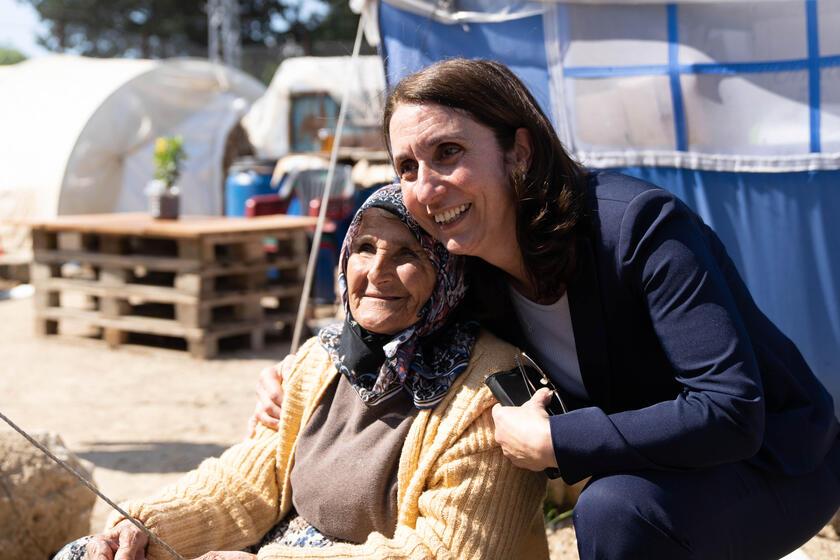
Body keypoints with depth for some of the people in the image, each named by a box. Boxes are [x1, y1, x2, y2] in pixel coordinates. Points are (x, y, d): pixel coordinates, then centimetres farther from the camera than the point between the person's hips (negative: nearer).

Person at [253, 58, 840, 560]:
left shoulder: (638, 226, -27)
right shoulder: (473, 272, -6)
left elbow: (730, 412, -32)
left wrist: (550, 442, -30)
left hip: (771, 464, -7)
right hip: (648, 472, 7)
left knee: (613, 505, -31)